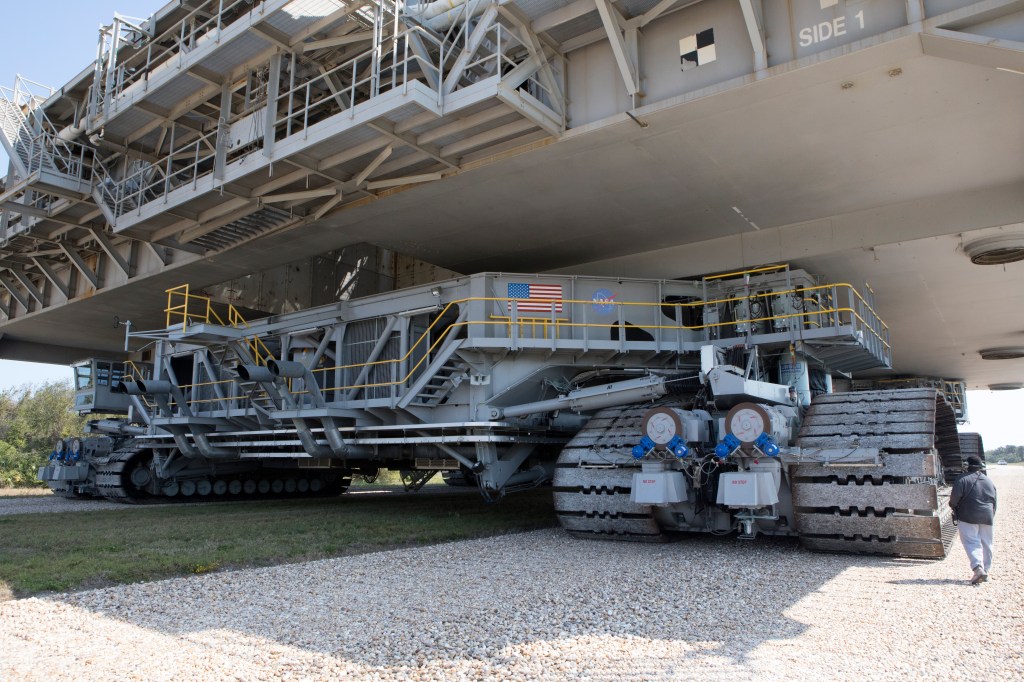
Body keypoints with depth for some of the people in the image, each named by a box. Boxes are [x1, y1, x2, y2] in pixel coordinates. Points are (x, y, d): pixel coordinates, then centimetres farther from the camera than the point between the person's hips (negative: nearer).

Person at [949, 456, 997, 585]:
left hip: (969, 517, -5)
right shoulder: (989, 481, 9)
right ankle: (986, 570, 19)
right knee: (986, 544, 13)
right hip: (987, 517, 5)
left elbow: (954, 499, -14)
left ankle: (978, 568, -22)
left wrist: (955, 509, 7)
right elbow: (994, 501, 14)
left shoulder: (963, 480, -10)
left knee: (971, 542, -5)